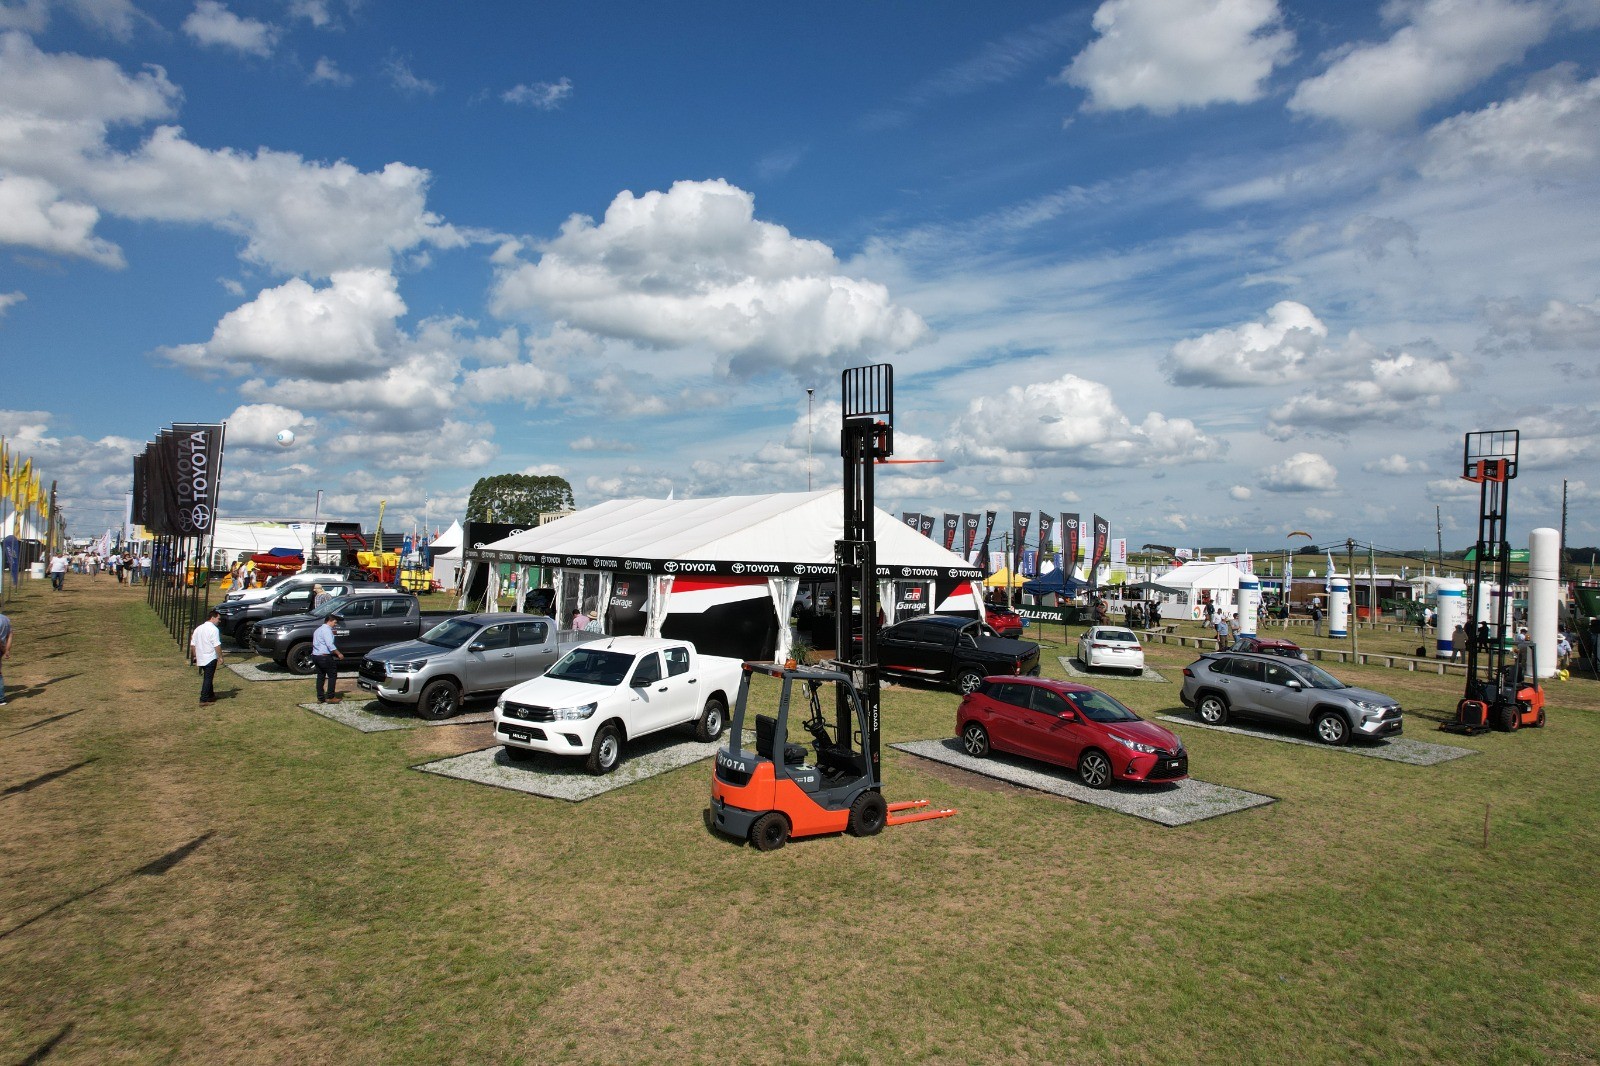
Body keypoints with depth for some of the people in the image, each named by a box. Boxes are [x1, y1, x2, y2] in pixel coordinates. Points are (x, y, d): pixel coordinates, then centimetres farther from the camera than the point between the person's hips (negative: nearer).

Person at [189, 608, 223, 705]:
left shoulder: (198, 628, 10)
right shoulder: (214, 629, -15)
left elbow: (192, 644, 14)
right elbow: (217, 646, -19)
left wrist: (195, 656, 23)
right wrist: (220, 656, -9)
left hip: (200, 659, 8)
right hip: (210, 658, -8)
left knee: (207, 677, 21)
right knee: (208, 679, -3)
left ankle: (210, 695, 34)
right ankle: (204, 700, -4)